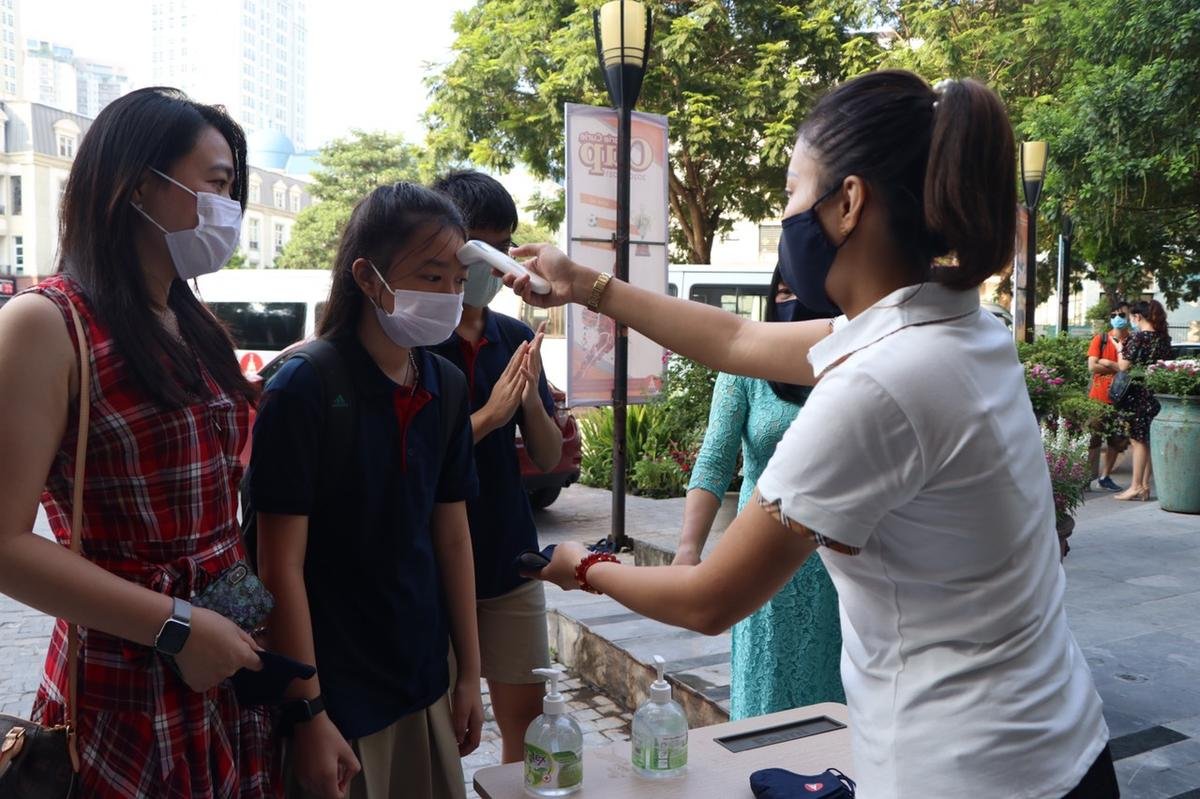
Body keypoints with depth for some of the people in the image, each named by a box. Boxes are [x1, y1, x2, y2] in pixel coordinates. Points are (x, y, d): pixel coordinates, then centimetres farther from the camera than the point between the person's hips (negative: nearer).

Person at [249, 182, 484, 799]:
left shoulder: (447, 387, 0)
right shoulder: (302, 390, -16)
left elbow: (452, 537, 6)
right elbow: (281, 567, -15)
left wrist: (468, 675, 8)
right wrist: (308, 713, -14)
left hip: (425, 686, 6)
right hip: (336, 700, -5)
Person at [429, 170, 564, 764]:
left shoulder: (517, 338, 3)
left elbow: (549, 460, 5)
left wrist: (532, 403, -14)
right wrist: (489, 416, -23)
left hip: (511, 558, 4)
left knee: (527, 717, 14)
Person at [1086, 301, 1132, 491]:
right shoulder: (1100, 339, 2)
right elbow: (1092, 366, -8)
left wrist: (1108, 363, -13)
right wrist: (1118, 367, -10)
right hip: (1098, 397, -2)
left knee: (1116, 442, 9)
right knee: (1090, 440, -1)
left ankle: (1105, 477, 21)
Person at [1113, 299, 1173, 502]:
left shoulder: (1138, 337, -14)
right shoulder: (1164, 338, 8)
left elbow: (1124, 367, -13)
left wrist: (1121, 350, 4)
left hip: (1138, 393, -7)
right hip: (1157, 393, 7)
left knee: (1138, 440, -2)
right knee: (1148, 440, 12)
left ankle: (1136, 486, 1)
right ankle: (1145, 485, 16)